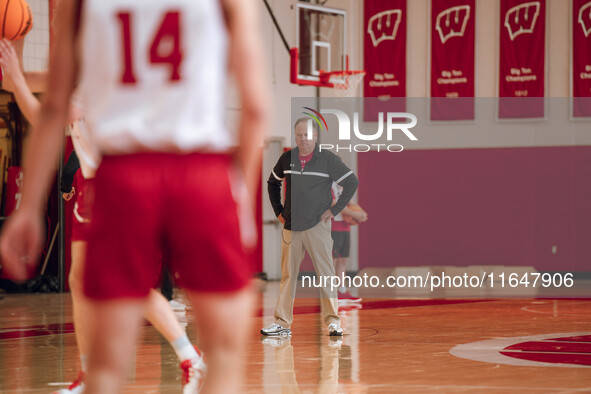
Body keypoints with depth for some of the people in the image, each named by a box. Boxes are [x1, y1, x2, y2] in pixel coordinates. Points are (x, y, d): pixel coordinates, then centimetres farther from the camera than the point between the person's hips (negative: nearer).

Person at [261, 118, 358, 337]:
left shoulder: (327, 159, -4)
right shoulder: (287, 159, 6)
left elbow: (352, 183, 0)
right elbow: (273, 183, 23)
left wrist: (334, 210, -3)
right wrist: (278, 211, 14)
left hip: (317, 226, -3)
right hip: (291, 226, 3)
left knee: (325, 273, -4)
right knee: (288, 274, 5)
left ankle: (332, 320, 0)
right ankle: (282, 323, 8)